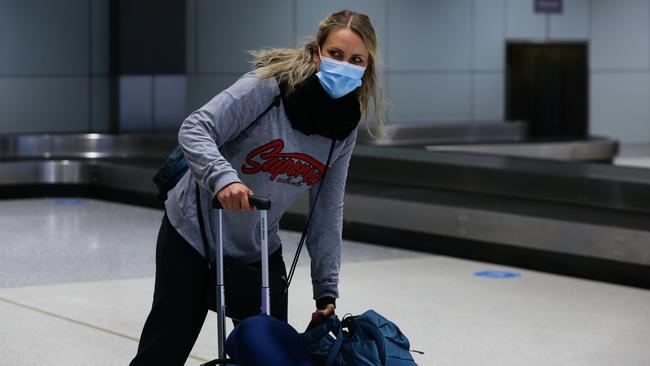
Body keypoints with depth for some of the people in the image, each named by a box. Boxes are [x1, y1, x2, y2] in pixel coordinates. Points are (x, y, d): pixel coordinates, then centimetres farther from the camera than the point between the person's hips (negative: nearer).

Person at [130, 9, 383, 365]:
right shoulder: (270, 85, -21)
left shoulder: (345, 127, -5)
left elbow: (328, 211, 1)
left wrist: (326, 291, -1)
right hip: (195, 234, -5)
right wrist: (223, 176, -46)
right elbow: (194, 130, -28)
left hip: (259, 250, 5)